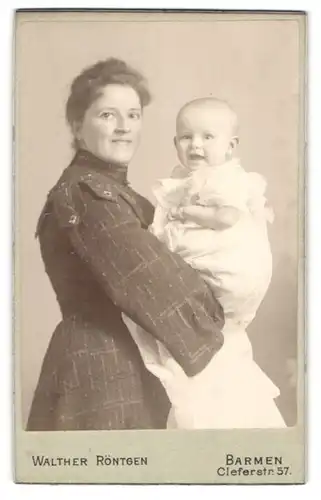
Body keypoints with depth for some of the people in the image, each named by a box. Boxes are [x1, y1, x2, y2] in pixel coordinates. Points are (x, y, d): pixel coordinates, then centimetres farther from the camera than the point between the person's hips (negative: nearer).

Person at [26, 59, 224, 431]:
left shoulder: (109, 189, 15)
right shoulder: (88, 193, -19)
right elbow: (150, 280, -25)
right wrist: (214, 313, -10)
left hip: (123, 362, 10)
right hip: (101, 368, -10)